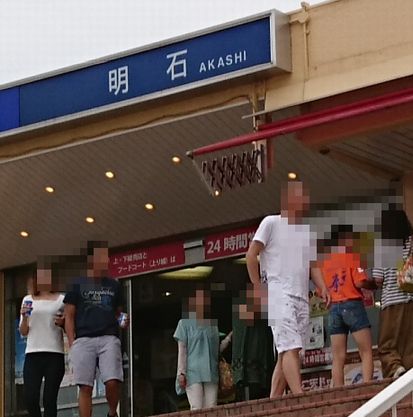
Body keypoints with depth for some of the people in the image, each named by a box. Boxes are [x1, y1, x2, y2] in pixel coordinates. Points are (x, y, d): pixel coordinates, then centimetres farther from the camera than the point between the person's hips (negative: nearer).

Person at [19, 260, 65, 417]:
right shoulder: (28, 300, 14)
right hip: (33, 353, 2)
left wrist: (63, 323, -9)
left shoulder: (61, 300, 8)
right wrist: (24, 317, -4)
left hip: (55, 354, -2)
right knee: (30, 398, -8)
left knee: (49, 399, -7)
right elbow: (23, 332, 15)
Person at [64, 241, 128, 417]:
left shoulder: (113, 286, 18)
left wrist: (123, 322, 3)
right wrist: (71, 343, -3)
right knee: (85, 387, -4)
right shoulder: (78, 285, 10)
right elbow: (69, 315, 7)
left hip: (109, 338, 1)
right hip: (84, 339, -1)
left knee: (113, 381, -16)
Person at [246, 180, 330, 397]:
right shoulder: (271, 223, 2)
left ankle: (273, 400, 8)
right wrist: (258, 288, -5)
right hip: (279, 296, -7)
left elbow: (312, 264, 20)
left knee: (286, 352, 5)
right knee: (291, 347, -18)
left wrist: (323, 288, 2)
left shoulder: (307, 230, 20)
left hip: (302, 298, 7)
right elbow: (251, 255, -1)